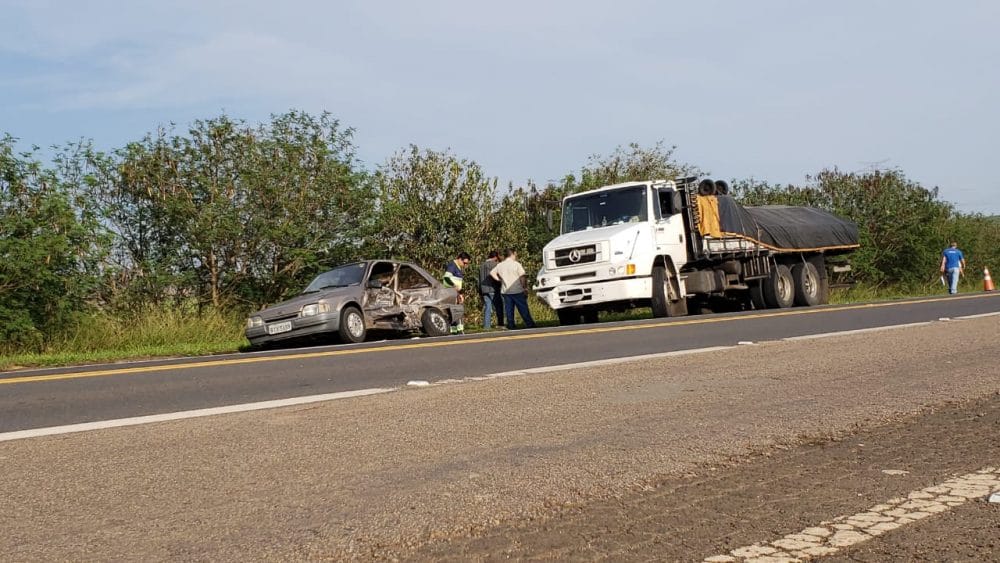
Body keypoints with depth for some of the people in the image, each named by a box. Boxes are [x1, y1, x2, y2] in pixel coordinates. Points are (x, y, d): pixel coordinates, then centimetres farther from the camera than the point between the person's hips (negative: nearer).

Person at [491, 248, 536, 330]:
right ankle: (530, 325, 1)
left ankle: (511, 327, 8)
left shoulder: (500, 265, 7)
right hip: (517, 291, -4)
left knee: (509, 310, 8)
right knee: (523, 310, 0)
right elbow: (522, 278, -9)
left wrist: (499, 280, 7)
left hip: (506, 291, 4)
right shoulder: (516, 264, -6)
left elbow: (492, 273, 6)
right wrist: (524, 287, -5)